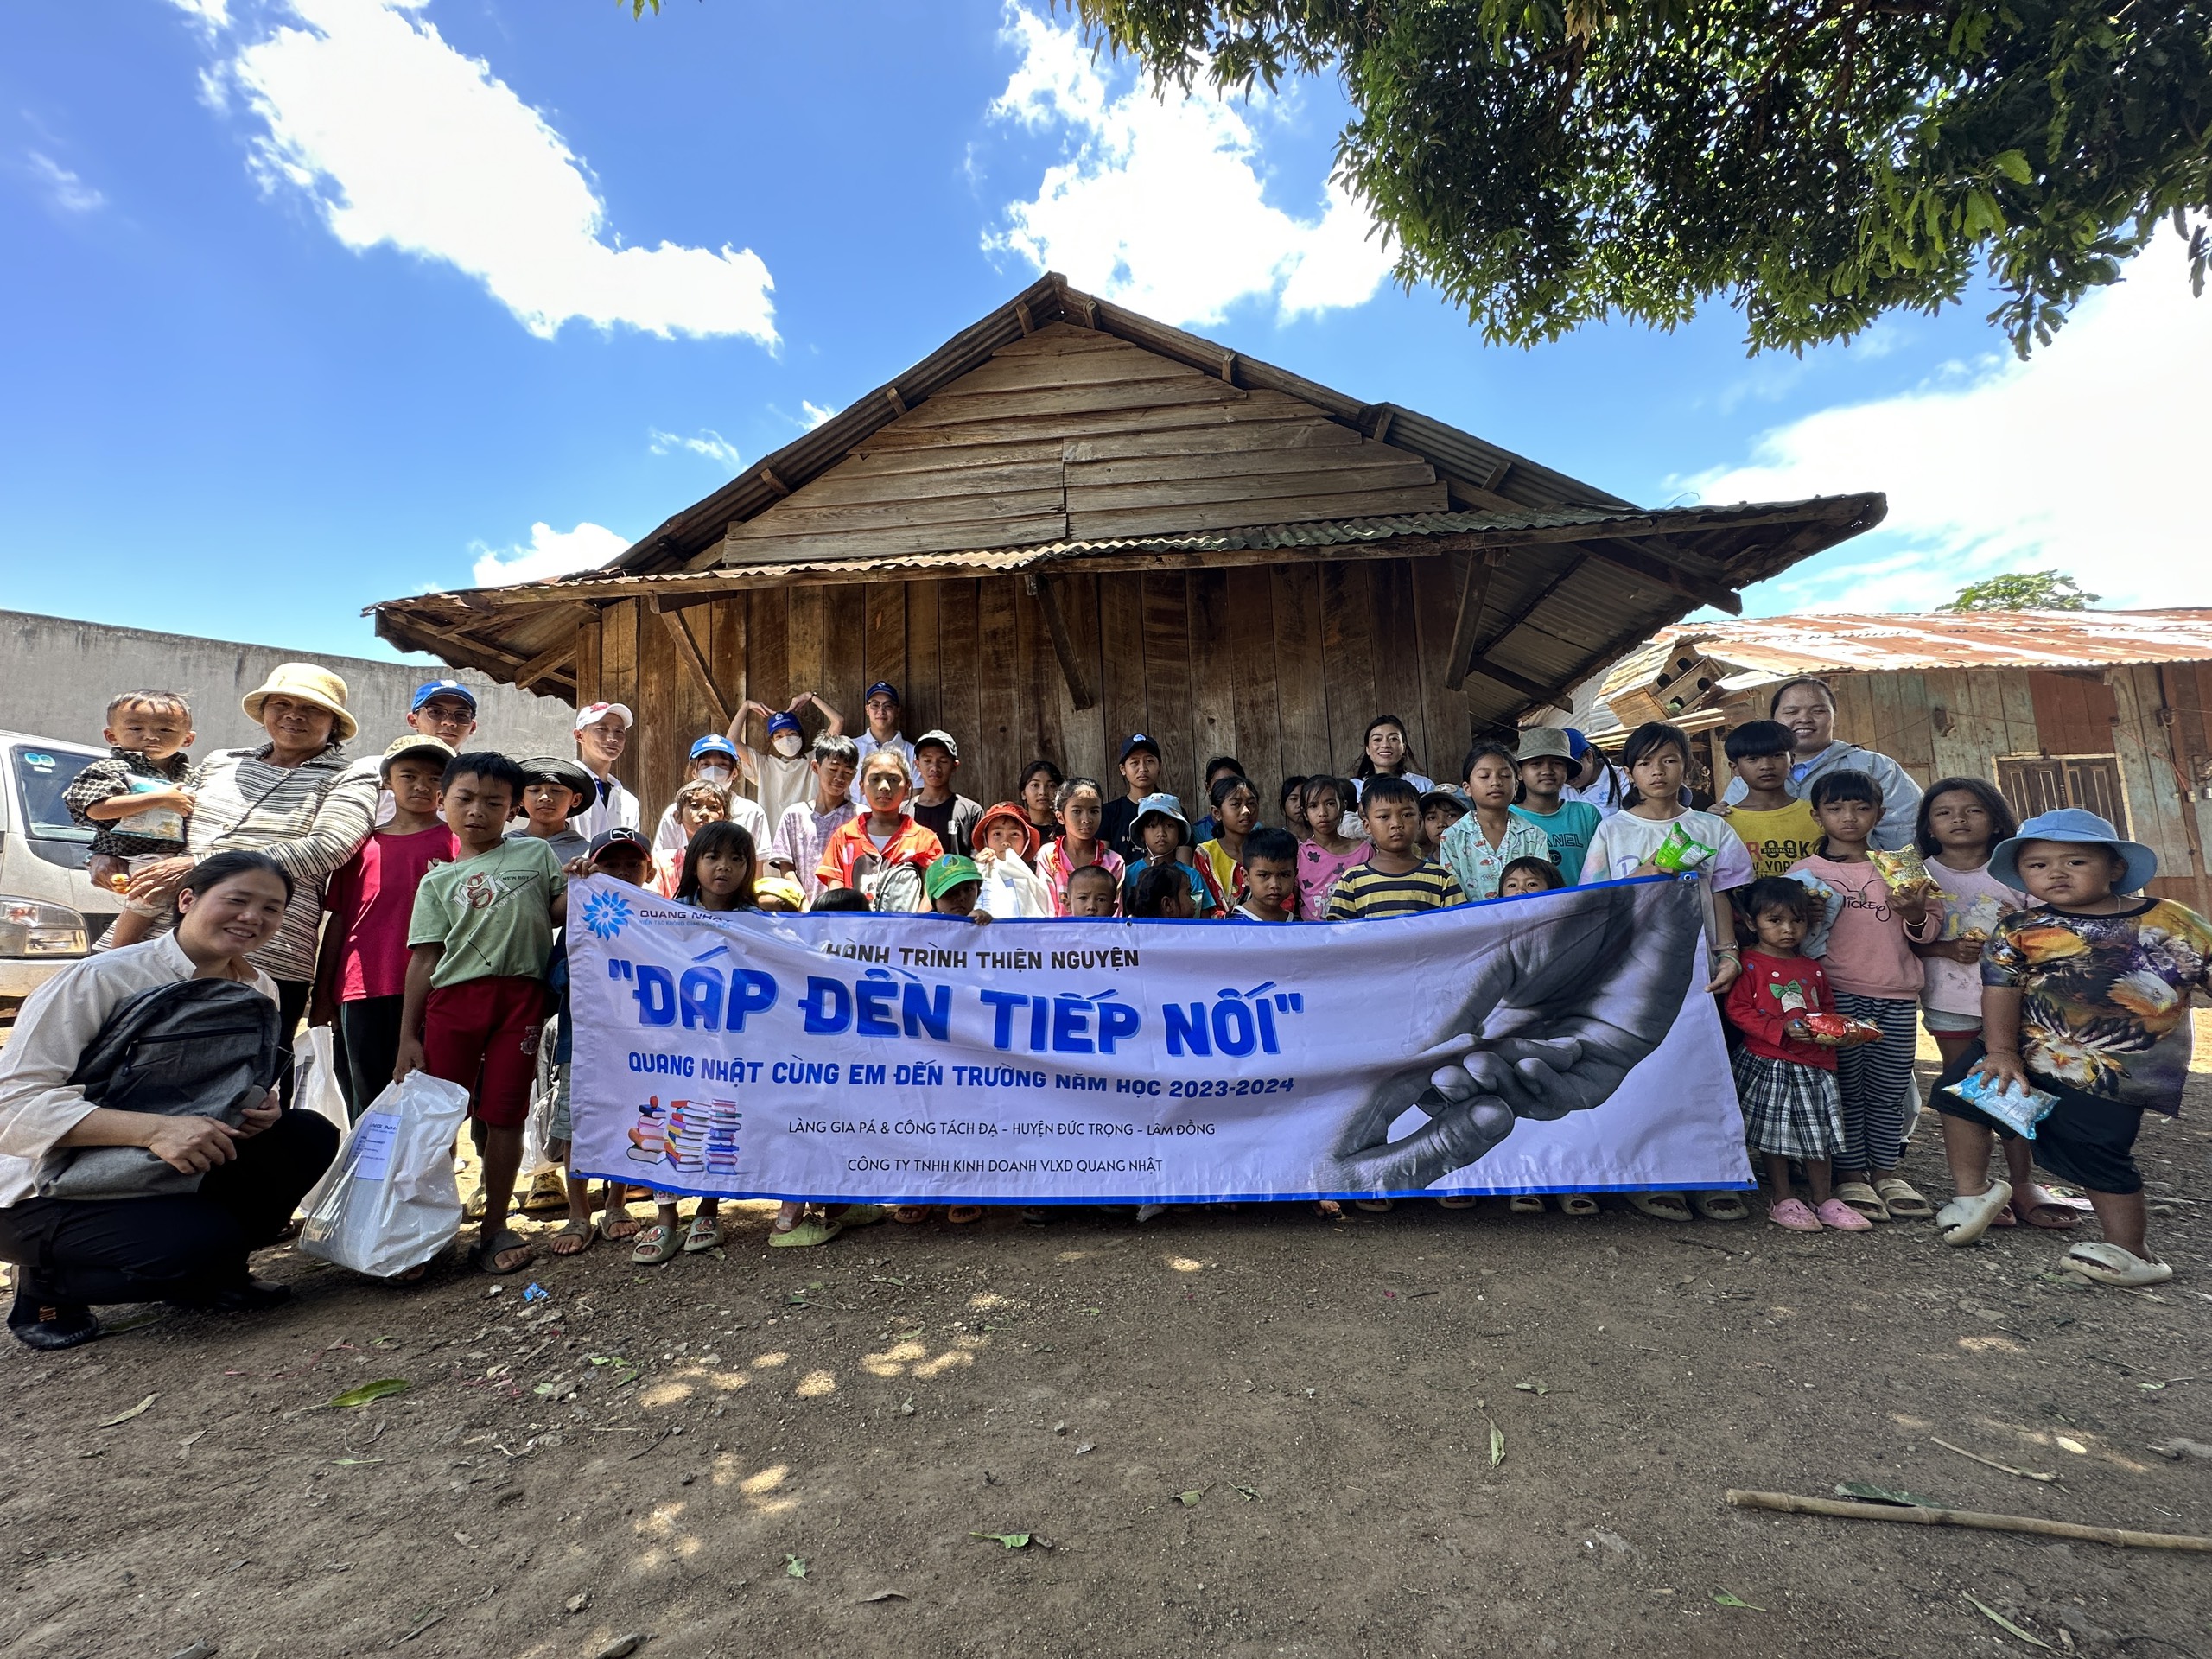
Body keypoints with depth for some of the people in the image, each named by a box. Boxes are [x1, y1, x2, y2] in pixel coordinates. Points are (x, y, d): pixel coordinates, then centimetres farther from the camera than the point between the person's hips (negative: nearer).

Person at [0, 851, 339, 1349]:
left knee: (309, 1136, -14)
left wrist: (261, 1108, -14)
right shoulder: (98, 978, -19)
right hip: (48, 1192, -6)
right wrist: (153, 1129, -39)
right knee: (198, 1238, -29)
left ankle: (210, 1272, 5)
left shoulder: (258, 990, 0)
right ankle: (46, 1285, 2)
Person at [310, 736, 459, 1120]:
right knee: (366, 1105, 9)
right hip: (362, 991, 3)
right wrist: (322, 994, 13)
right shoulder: (363, 844, 11)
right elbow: (337, 919, 14)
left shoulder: (455, 843, 3)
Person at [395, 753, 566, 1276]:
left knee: (505, 1115, 3)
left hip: (520, 996, -1)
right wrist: (408, 1036, 3)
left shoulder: (536, 853, 13)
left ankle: (495, 1227, 16)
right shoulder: (439, 880, 13)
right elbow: (424, 958, 8)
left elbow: (558, 912, 13)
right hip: (453, 998, 1)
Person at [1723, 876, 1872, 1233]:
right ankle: (1782, 1200, 16)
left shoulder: (1813, 969, 12)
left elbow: (1828, 1009, 21)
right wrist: (1782, 1028, -20)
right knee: (1776, 1131, 3)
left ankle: (1825, 1200, 25)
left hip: (1815, 1064, 6)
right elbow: (1736, 1009, -13)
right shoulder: (1749, 965, -8)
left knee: (1820, 1130, 12)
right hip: (1768, 1064, -5)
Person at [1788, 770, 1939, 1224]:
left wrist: (1916, 915, -8)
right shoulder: (1806, 870, 4)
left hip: (1897, 994, 3)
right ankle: (1850, 1174, 11)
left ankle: (1884, 1171, 22)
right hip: (1838, 992, -3)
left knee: (1891, 1088, 8)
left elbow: (1928, 930, 13)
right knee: (1847, 1086, 1)